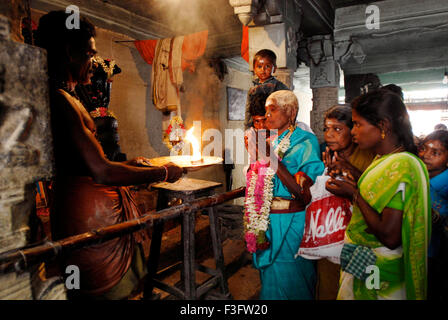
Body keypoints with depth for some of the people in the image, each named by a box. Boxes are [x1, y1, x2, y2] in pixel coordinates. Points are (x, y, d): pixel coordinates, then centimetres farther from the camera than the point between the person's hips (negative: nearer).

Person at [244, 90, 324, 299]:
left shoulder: (305, 143, -12)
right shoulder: (270, 142, 9)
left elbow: (303, 193, -22)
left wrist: (273, 158, -22)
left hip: (289, 222, -7)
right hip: (266, 221, 7)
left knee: (285, 280, 6)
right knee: (270, 276, 22)